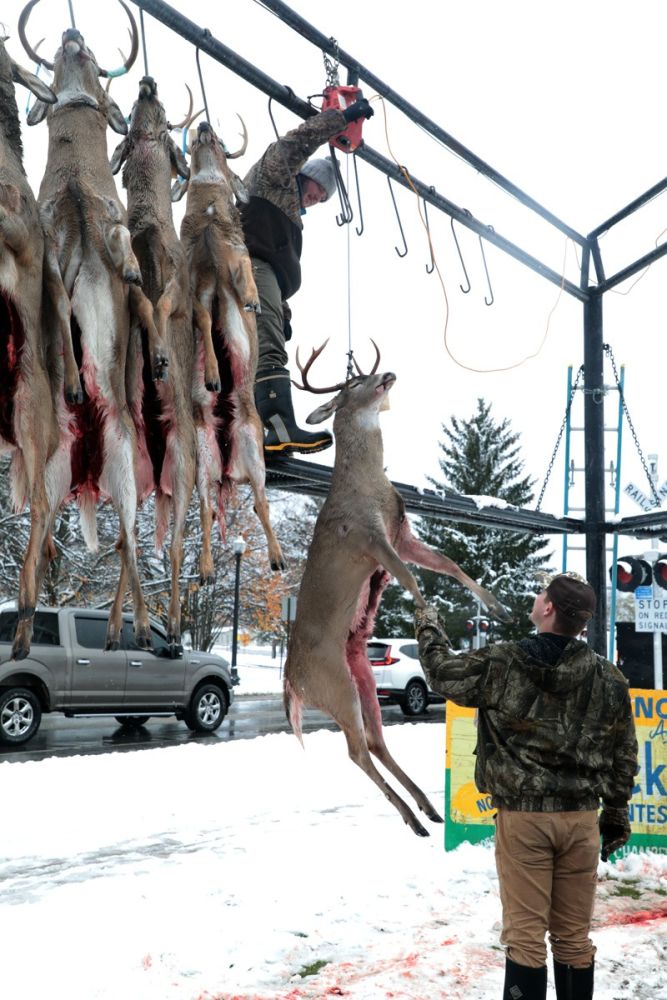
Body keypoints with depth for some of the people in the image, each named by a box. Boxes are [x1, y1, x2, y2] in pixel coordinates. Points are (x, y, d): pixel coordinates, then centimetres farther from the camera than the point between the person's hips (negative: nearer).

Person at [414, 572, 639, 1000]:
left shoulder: (500, 663, -10)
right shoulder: (610, 679, -1)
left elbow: (443, 672, 8)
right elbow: (624, 757, 6)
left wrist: (429, 627, 26)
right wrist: (616, 813, 18)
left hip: (522, 815, -3)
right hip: (581, 819, 3)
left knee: (525, 934, 4)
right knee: (574, 936, 14)